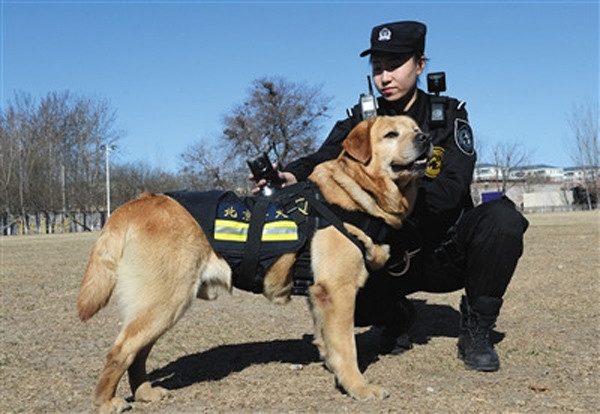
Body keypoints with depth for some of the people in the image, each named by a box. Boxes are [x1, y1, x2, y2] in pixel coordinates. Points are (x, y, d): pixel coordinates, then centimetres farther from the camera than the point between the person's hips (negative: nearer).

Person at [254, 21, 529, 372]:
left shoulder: (449, 115, -6)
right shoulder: (360, 120, 0)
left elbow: (451, 189, -20)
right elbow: (323, 161, -18)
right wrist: (292, 176, -42)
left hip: (446, 251, -1)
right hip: (391, 255, 1)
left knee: (502, 219, -31)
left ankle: (477, 329, -8)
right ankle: (396, 317, 11)